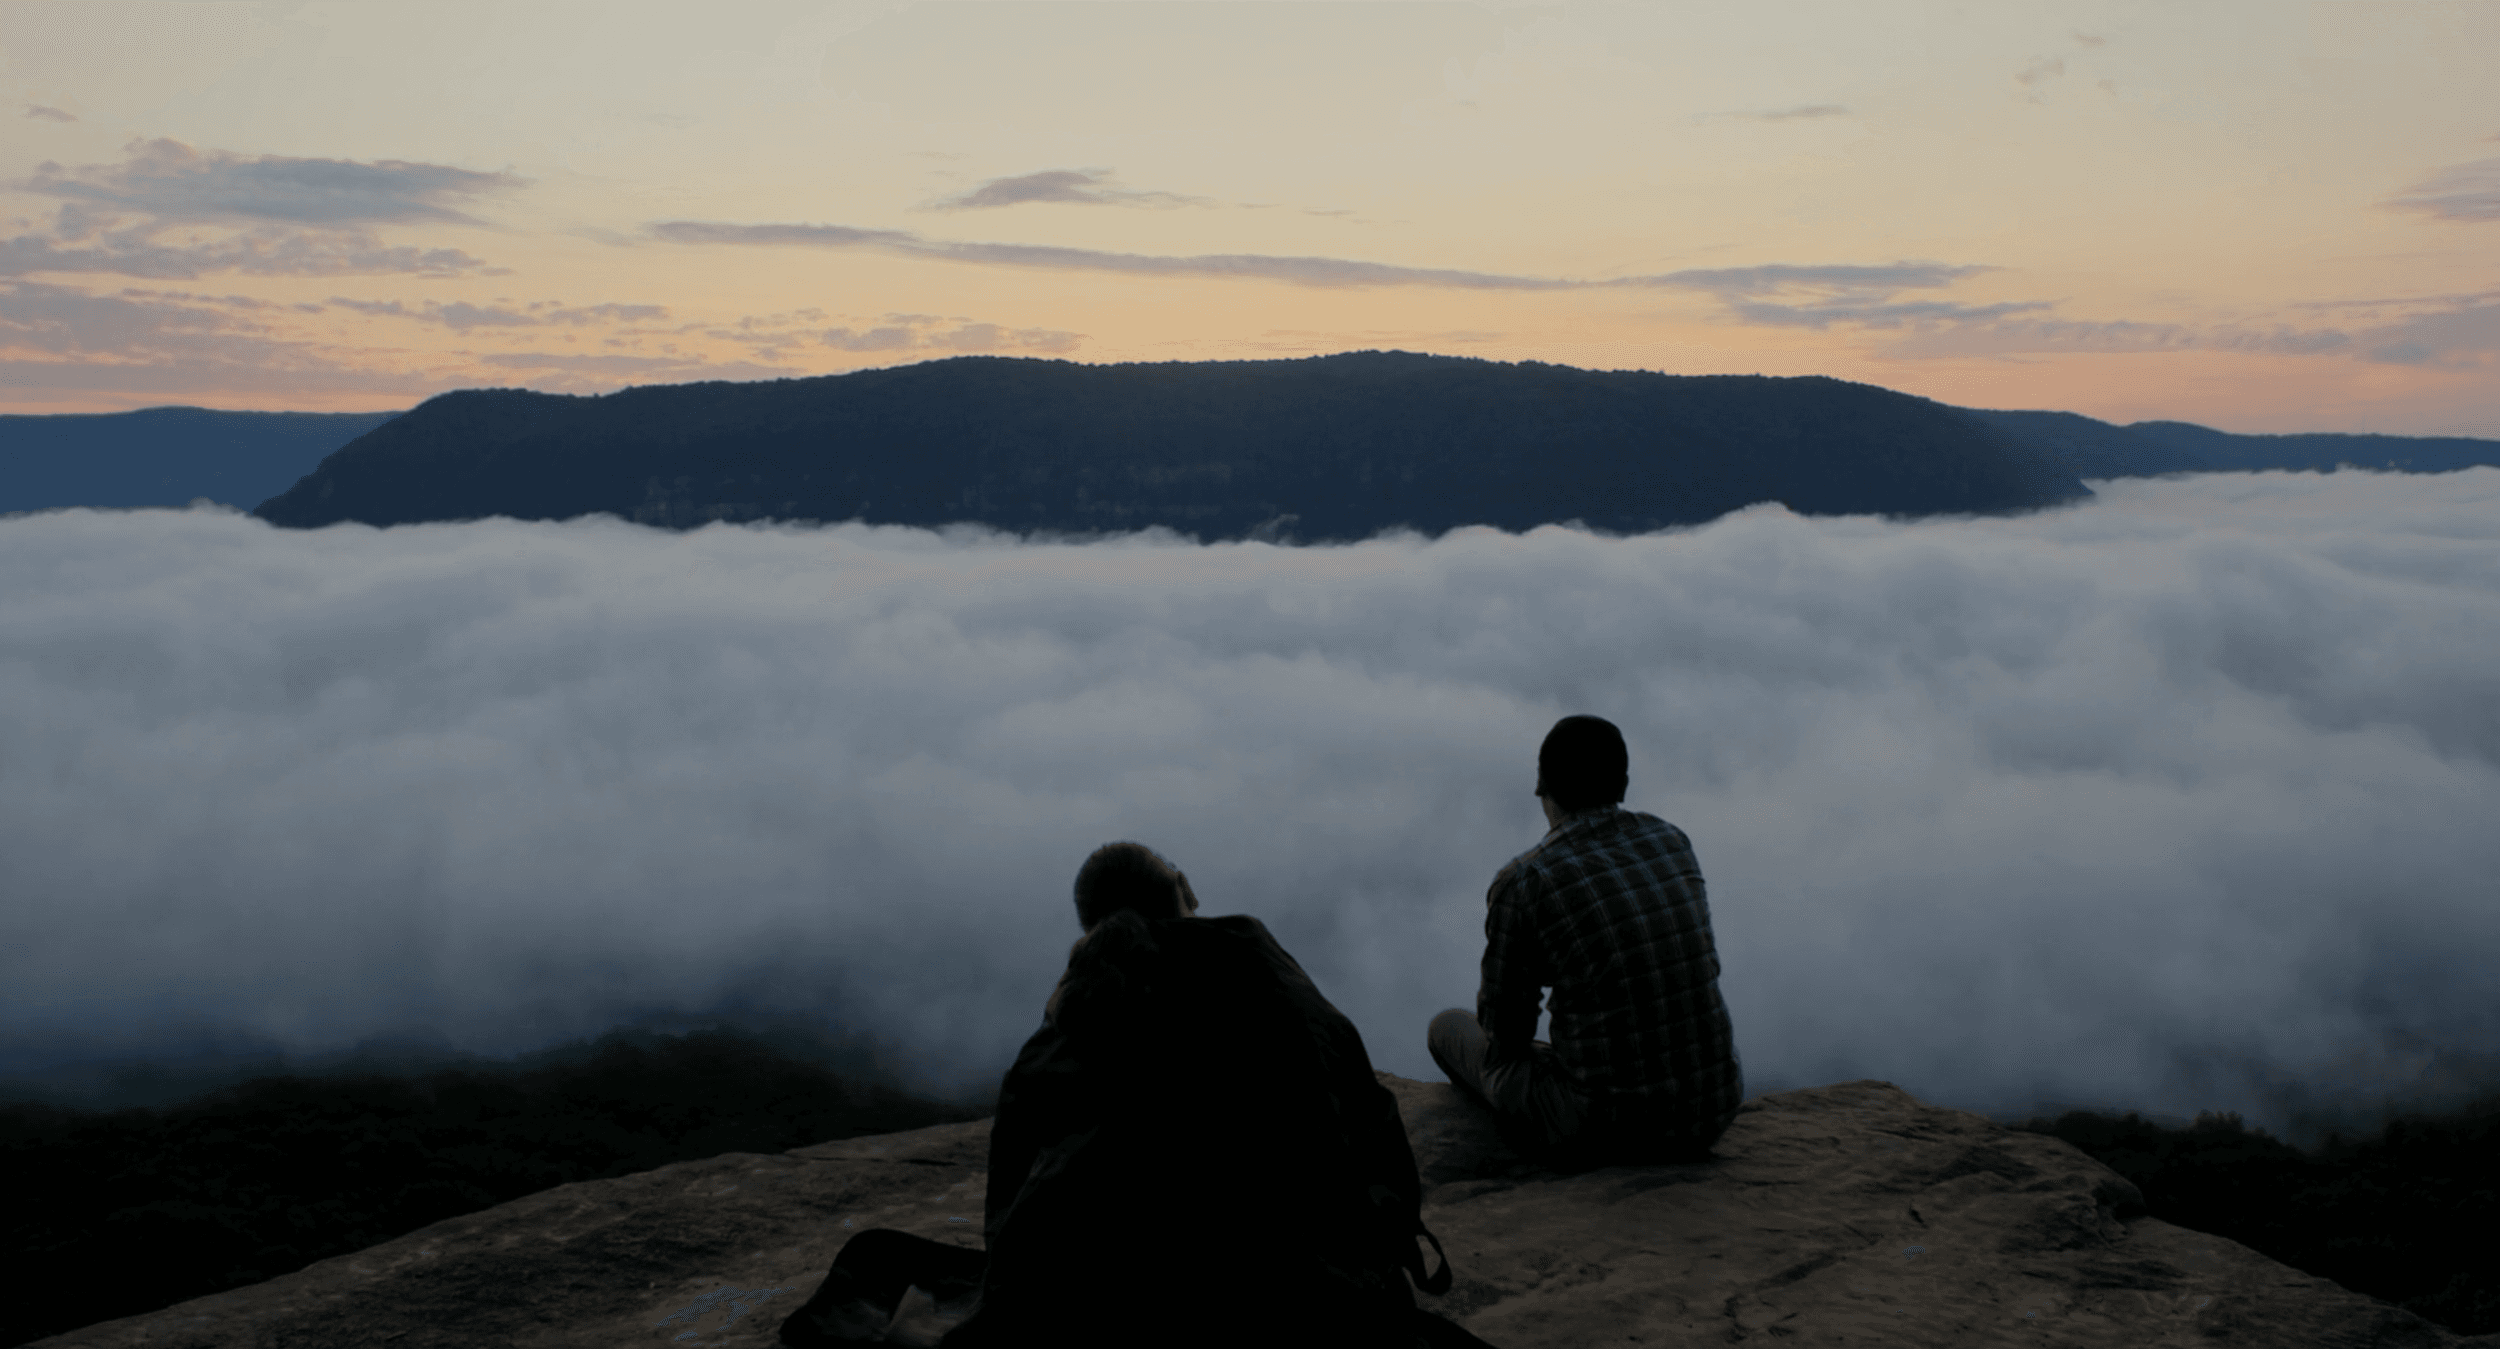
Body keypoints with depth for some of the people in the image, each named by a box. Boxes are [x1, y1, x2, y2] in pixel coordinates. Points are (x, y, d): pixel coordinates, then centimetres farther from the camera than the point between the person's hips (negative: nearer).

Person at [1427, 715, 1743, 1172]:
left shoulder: (1519, 884, -13)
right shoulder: (1672, 840, 5)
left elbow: (1505, 1031, -2)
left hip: (1600, 1125, -5)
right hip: (1712, 1111, 5)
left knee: (1449, 1028, 23)